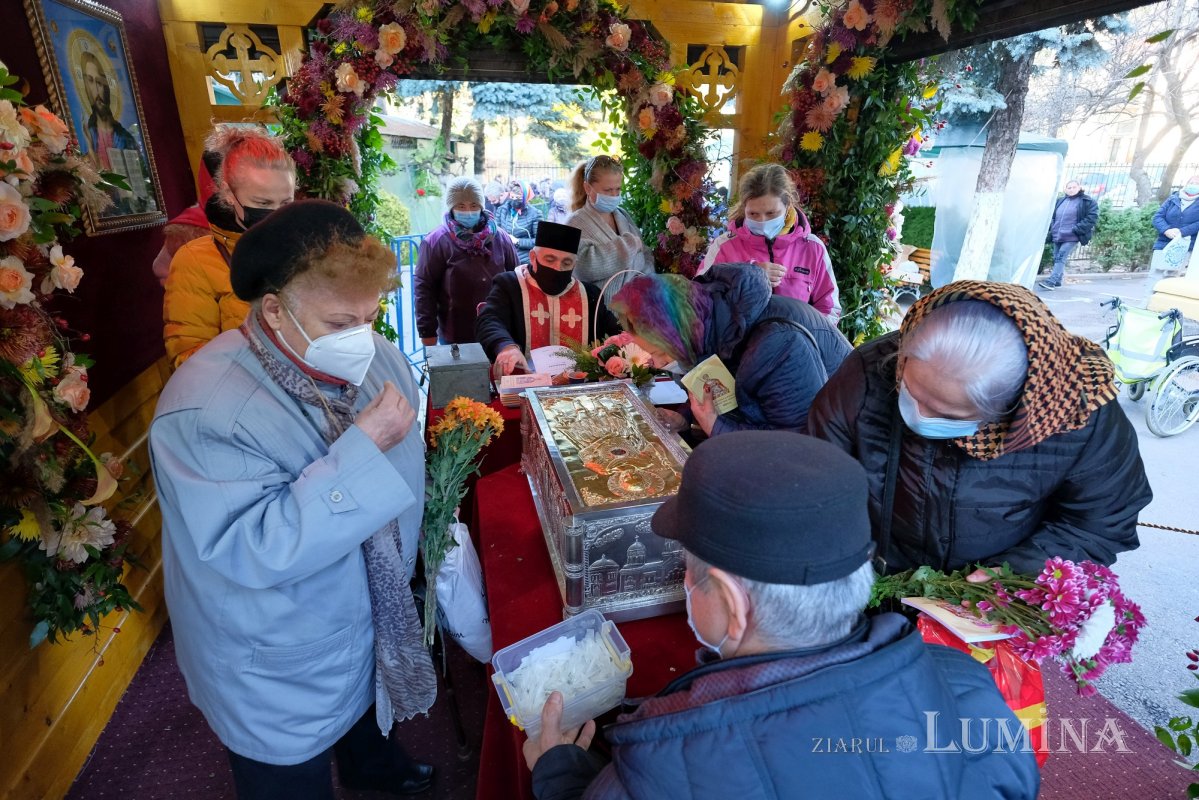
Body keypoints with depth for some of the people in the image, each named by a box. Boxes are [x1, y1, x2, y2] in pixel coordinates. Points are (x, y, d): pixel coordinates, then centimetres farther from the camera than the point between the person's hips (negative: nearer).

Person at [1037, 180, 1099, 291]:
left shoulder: (1087, 202, 0)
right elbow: (1052, 216, 24)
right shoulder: (1060, 201, 15)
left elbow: (1091, 217, -5)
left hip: (1071, 237, -5)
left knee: (1060, 258, -16)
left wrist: (1078, 229, -15)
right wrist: (1051, 228, 8)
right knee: (1057, 259, 9)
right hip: (1057, 236, 6)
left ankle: (1051, 281, -25)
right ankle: (1057, 280, 19)